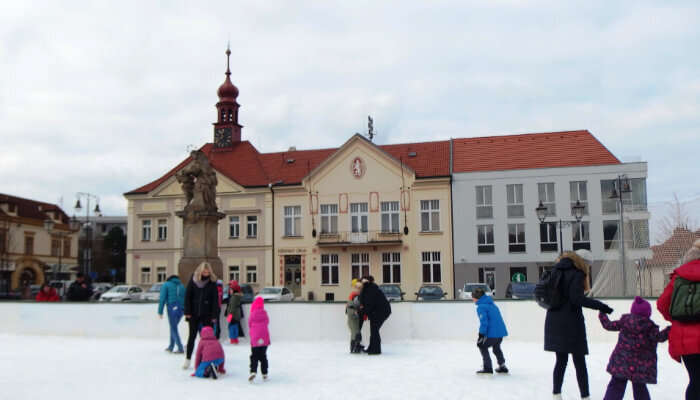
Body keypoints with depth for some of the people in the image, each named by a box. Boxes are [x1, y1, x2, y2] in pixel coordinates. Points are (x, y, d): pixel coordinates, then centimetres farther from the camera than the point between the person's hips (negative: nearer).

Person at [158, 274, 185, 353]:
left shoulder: (166, 285, 9)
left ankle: (180, 348, -4)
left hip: (172, 308, -4)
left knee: (174, 329, 2)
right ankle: (171, 347, 25)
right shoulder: (182, 286, 21)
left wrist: (160, 312, -3)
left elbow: (162, 299, -1)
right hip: (181, 309, 4)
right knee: (173, 327, 20)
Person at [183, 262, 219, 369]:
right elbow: (187, 296, 0)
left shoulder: (212, 282, -4)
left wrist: (214, 315, -7)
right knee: (192, 336, 7)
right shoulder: (193, 280, -2)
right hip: (194, 314, 1)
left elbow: (215, 300, -3)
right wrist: (187, 312, -5)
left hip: (207, 314, -1)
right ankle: (188, 359, 17)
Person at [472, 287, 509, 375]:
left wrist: (481, 335, -13)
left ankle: (487, 368, 6)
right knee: (496, 347, 30)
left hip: (493, 333, -9)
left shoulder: (481, 307, -10)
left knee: (482, 346, 9)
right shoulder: (491, 304, 17)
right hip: (501, 331, 9)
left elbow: (484, 322, -18)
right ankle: (502, 366, 36)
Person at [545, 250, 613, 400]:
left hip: (554, 320, 7)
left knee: (561, 360, 14)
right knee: (579, 361, 4)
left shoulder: (558, 270, 12)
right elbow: (577, 298, -23)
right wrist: (600, 306, -24)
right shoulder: (577, 274, -11)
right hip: (571, 321, -7)